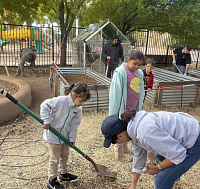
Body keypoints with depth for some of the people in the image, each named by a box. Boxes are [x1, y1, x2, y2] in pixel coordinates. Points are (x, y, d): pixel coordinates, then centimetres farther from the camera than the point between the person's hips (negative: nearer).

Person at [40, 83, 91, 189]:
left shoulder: (78, 108, -7)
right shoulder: (61, 101, -28)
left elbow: (74, 124, 0)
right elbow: (44, 106, -22)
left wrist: (72, 138, 1)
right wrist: (47, 121, -23)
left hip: (65, 135, 7)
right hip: (53, 135, -7)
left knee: (64, 156, 23)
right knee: (54, 159, 5)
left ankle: (64, 174, 44)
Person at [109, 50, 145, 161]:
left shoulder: (139, 73, 8)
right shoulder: (120, 73, -15)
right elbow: (115, 93, -15)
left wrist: (139, 107, 19)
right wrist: (115, 112, -14)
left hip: (133, 108, 7)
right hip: (123, 108, -7)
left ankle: (125, 149, 40)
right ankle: (120, 155, 23)